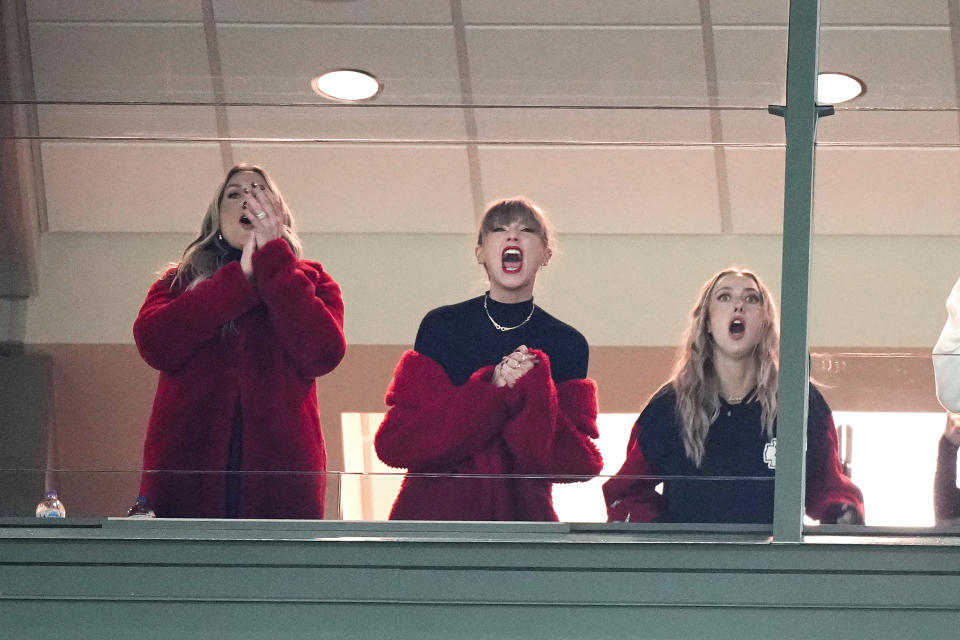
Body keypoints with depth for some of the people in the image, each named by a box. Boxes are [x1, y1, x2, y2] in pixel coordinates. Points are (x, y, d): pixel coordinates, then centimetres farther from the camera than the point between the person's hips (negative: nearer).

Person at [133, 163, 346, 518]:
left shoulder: (309, 282, 21)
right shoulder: (180, 282, 22)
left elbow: (323, 355, 0)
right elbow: (153, 343, -1)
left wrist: (273, 261, 0)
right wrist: (241, 277, 0)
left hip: (280, 477, 0)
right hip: (186, 473, 0)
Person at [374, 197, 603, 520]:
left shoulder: (566, 344, 4)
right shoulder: (441, 327, 2)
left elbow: (576, 463, -2)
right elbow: (396, 443, -6)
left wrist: (534, 393, -16)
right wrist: (490, 391, -14)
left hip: (522, 515, 1)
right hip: (433, 513, -1)